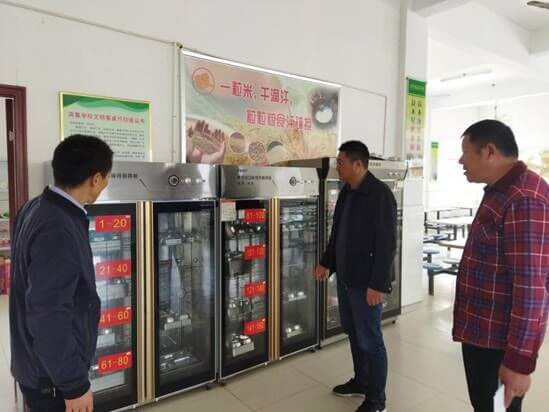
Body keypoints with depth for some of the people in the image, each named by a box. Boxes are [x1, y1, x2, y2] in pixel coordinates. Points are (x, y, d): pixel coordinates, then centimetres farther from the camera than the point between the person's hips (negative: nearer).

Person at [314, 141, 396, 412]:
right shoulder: (346, 191, 8)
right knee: (353, 333, 20)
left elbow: (386, 243, -20)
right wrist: (327, 263, 17)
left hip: (366, 282, -8)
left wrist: (377, 284, -21)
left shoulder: (380, 194, -17)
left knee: (370, 340, 5)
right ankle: (360, 381, 40)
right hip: (345, 277, 8)